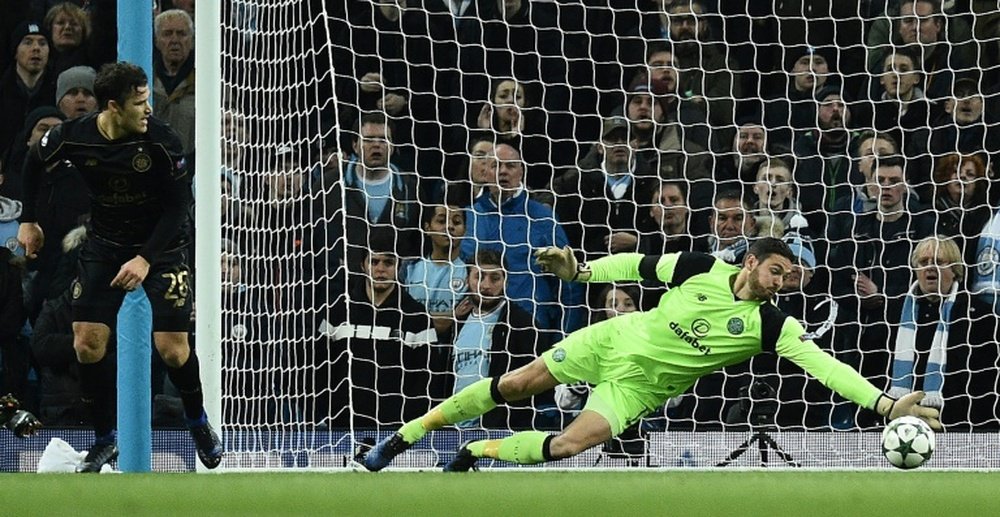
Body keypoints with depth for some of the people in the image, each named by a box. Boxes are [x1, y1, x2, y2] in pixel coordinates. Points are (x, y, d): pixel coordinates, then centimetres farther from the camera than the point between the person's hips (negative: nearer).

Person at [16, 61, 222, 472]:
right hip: (104, 243, 2)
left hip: (160, 245, -2)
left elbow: (178, 207, -15)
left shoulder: (162, 141, -22)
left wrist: (146, 259, -23)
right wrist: (28, 220, 12)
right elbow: (35, 163, 7)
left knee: (172, 348, -11)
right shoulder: (73, 137, -16)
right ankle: (105, 438, 8)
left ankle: (198, 422, 18)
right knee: (87, 343, -9)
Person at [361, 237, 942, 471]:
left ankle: (475, 453, 3)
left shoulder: (772, 325, -18)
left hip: (643, 385, -1)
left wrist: (885, 404, -39)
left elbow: (822, 362, -28)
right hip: (615, 341, 1)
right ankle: (409, 433, 19)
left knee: (572, 444, -22)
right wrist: (581, 270, -7)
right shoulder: (700, 268, -13)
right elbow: (639, 265, 2)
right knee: (513, 385, 0)